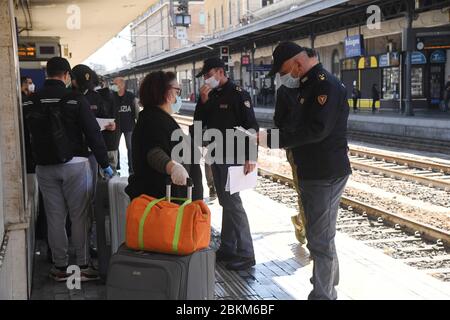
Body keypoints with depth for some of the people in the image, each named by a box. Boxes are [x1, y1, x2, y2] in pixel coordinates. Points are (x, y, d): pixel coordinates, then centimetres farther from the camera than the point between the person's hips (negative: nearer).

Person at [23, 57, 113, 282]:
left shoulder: (31, 103, 3)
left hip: (45, 167, 4)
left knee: (55, 217, 9)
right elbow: (93, 134, -10)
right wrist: (105, 164, -2)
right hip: (75, 164, -4)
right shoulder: (75, 100, -10)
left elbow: (27, 137, 10)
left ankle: (60, 267, 17)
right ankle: (83, 266, 8)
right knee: (79, 217, 4)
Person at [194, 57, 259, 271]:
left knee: (232, 203, -8)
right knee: (225, 203, 13)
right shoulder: (211, 95, 11)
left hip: (232, 157, -8)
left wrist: (251, 157, -23)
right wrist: (203, 100, -6)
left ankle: (246, 254, -1)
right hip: (216, 156, 8)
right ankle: (227, 248, 21)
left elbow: (251, 126, -16)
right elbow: (199, 122, 9)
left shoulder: (238, 94, -11)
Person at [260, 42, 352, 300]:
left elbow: (317, 130, -27)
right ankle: (328, 290, 32)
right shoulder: (310, 85, 15)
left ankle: (323, 294, 4)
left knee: (321, 240, -6)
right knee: (321, 237, 19)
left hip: (326, 174, -10)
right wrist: (271, 136, 5)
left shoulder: (326, 84, -17)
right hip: (312, 172, 11)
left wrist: (272, 138, -25)